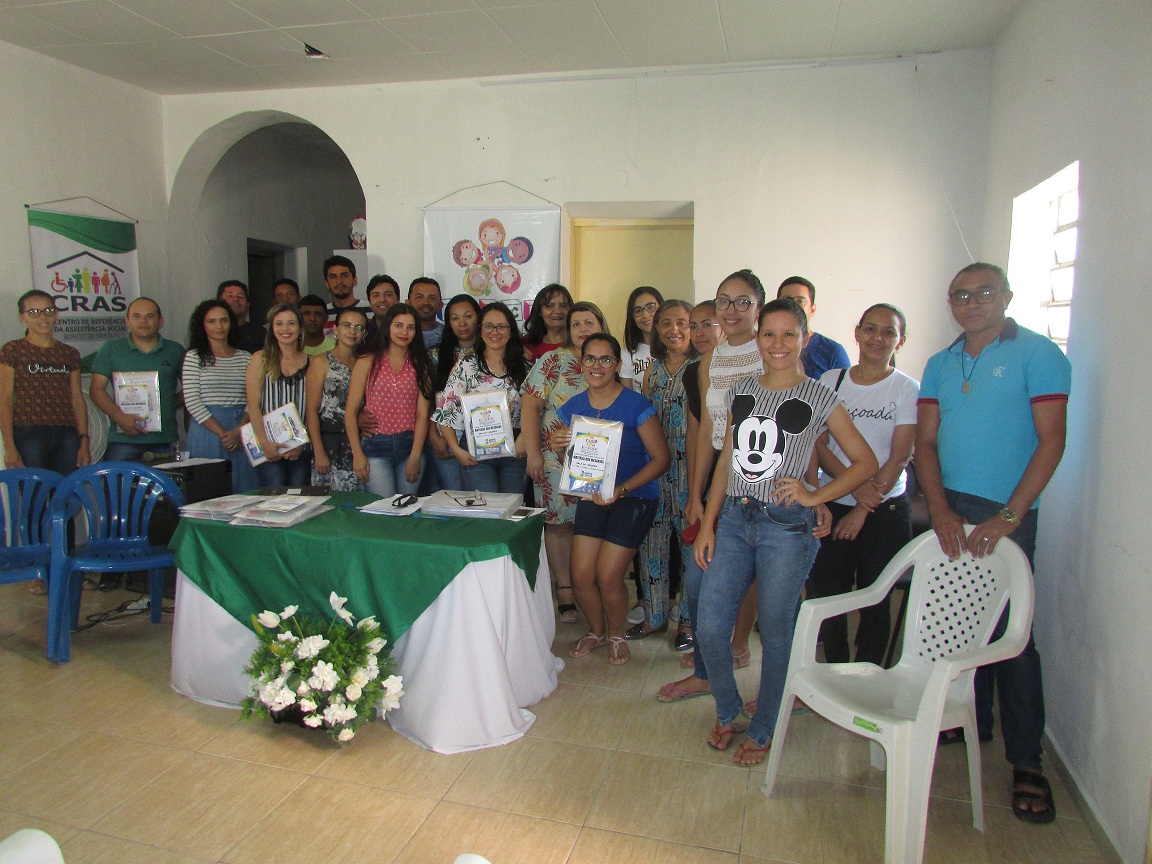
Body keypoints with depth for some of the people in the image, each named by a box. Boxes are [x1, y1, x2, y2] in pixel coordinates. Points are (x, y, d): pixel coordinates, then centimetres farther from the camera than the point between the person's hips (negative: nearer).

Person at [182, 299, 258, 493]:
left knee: (243, 489, 2)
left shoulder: (246, 358, 11)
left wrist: (238, 431, -9)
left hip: (241, 432, 3)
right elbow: (192, 402, -5)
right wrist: (221, 432, -11)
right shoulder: (194, 357, 3)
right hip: (207, 430, -2)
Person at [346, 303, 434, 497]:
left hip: (411, 445, 2)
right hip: (375, 446, -2)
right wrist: (357, 454, -7)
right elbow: (350, 411, 2)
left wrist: (415, 457, -9)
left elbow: (422, 414, 1)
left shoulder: (421, 366, 9)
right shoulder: (367, 363, 5)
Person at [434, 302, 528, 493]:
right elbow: (445, 410, -3)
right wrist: (457, 450, -11)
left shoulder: (522, 368, 9)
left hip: (514, 452, 3)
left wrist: (524, 439, -6)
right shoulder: (467, 365, 0)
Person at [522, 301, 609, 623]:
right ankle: (565, 591, 12)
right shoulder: (554, 361, 0)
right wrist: (533, 453, -10)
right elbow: (530, 406, -4)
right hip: (558, 458, -2)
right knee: (560, 522, 1)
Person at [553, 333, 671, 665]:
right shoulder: (573, 407, 2)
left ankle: (617, 635, 25)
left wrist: (622, 489, -23)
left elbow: (660, 458, -13)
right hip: (591, 497, 5)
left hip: (633, 497, -4)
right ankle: (596, 630, 31)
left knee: (608, 577, -7)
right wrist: (558, 447, -11)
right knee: (581, 575, -1)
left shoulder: (636, 405, -14)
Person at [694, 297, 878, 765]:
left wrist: (814, 496, -9)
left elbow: (866, 462, 1)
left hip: (786, 526, -4)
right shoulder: (741, 391, 10)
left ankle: (763, 731, 29)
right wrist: (707, 523, 8)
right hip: (733, 518, 4)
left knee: (775, 634, 7)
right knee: (709, 629, 3)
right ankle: (728, 712, 30)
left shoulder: (820, 399, -3)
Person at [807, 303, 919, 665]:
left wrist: (863, 511, -13)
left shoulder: (908, 389, -2)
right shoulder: (831, 381, 5)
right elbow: (819, 446, -1)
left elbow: (899, 458, -8)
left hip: (886, 511, -2)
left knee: (875, 602, 6)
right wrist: (854, 484, -17)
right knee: (827, 597, 5)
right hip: (833, 505, 2)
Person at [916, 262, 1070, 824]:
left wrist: (1009, 516, -16)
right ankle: (970, 720, 28)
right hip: (948, 509, 5)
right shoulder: (941, 365, 13)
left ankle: (1026, 761, 7)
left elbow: (1051, 441, -9)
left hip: (1005, 511, -5)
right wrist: (940, 509, -5)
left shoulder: (1037, 354, -3)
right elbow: (925, 440, 9)